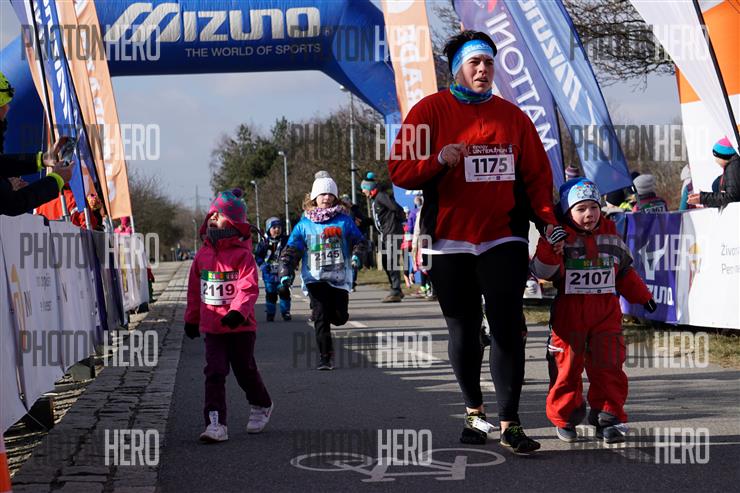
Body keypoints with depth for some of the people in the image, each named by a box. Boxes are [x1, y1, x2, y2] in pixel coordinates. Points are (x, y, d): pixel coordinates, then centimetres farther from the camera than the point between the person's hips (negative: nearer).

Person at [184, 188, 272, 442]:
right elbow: (194, 289, 16)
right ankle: (216, 424, -9)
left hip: (241, 326, -4)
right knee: (214, 373, -7)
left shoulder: (242, 254, -9)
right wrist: (192, 319, 20)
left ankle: (261, 406, 39)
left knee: (245, 371, 12)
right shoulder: (203, 254, 6)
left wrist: (238, 311, -32)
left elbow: (249, 288, -18)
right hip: (212, 327, 4)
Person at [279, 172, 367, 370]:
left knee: (339, 317, 1)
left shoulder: (344, 220, 6)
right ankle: (325, 356, 0)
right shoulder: (305, 224, 5)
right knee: (321, 318, -6)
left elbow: (359, 240, 10)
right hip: (315, 278, -1)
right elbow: (291, 249, 5)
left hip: (339, 277, 1)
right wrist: (286, 271, -7)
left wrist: (356, 256, -11)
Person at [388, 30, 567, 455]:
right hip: (450, 242, 0)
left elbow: (537, 175, 10)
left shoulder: (512, 116, 8)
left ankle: (511, 424, -8)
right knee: (464, 332, 9)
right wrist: (438, 160, -21)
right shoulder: (431, 111, 2)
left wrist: (549, 221, -4)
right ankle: (474, 411, 28)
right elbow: (400, 170, -2)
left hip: (504, 239, 0)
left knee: (507, 327, -9)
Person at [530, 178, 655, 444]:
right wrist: (549, 247, -30)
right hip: (569, 312, -3)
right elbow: (544, 271, -16)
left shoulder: (611, 237, 8)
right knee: (566, 366, 3)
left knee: (608, 367, -1)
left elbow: (625, 272, 21)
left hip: (606, 311, 3)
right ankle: (564, 419, 17)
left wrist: (642, 295, 20)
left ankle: (607, 417, 8)